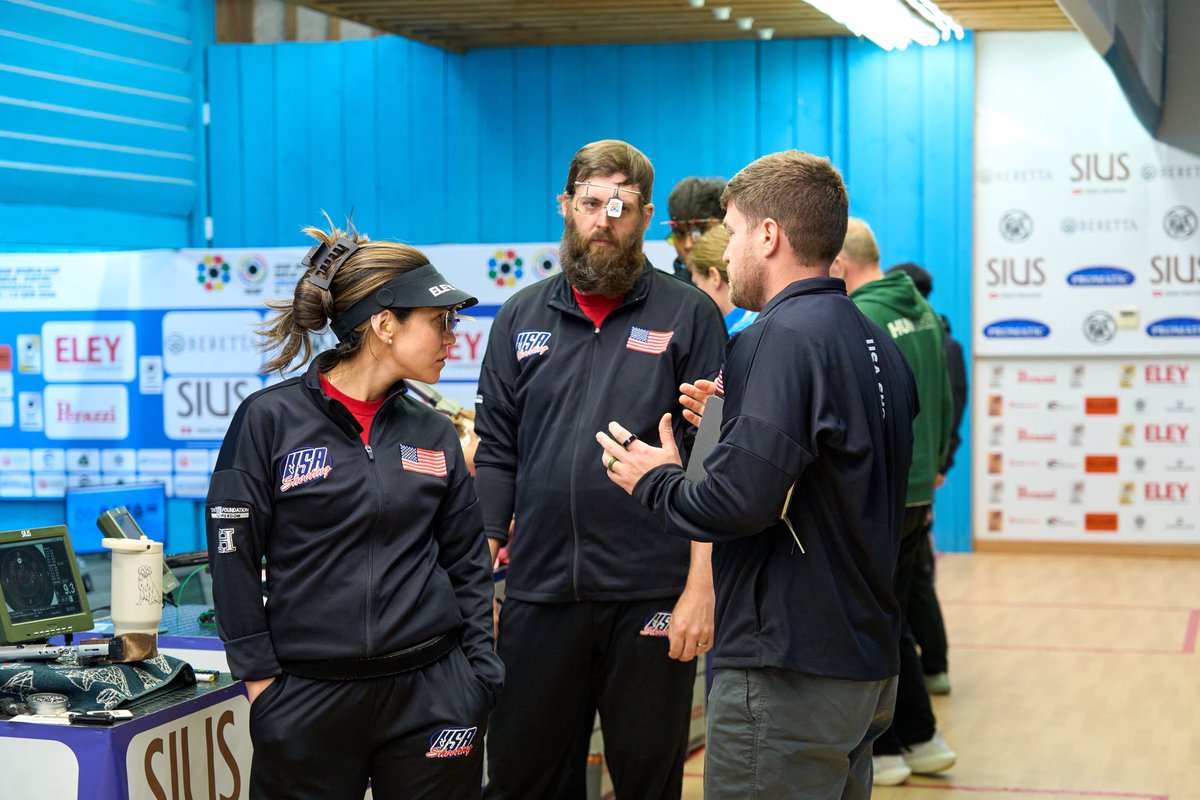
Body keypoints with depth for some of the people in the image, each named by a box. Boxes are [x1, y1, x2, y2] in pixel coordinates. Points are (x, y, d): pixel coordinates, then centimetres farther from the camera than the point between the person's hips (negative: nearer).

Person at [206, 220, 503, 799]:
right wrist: (261, 680, -6)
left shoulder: (434, 434, 8)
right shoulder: (271, 419, -4)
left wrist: (482, 680, 5)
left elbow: (467, 565, 12)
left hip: (431, 688, 3)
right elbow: (234, 558, -3)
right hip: (308, 697, -3)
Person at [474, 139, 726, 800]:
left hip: (651, 595, -3)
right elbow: (496, 452, 12)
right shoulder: (521, 317, 11)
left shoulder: (688, 314, 1)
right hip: (537, 591, 3)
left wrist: (701, 585, -10)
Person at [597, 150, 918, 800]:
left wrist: (655, 482, -5)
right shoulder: (875, 343, 11)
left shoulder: (784, 336, -17)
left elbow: (740, 502, -24)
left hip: (788, 678, -9)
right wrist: (733, 423, 13)